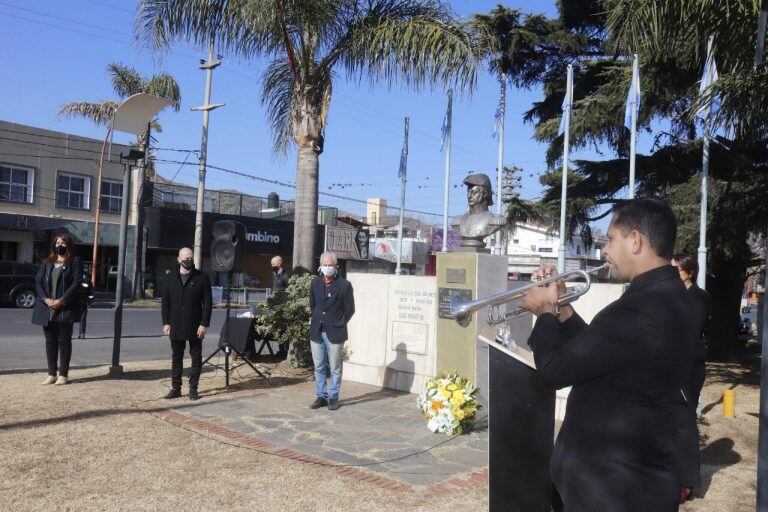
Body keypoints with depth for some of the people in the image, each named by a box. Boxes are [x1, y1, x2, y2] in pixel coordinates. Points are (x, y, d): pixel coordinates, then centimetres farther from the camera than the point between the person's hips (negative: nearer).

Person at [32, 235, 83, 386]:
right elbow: (38, 281, 8)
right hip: (47, 309, 5)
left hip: (65, 309, -5)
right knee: (50, 342, 8)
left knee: (64, 341, 0)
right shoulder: (47, 262, 15)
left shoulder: (75, 262, 0)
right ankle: (51, 374, 15)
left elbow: (77, 283, -9)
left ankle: (63, 374, 6)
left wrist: (61, 301, -16)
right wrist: (45, 299, -9)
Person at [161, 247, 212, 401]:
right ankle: (175, 388, 18)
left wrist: (204, 324, -10)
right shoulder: (170, 277, 7)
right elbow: (165, 301, 7)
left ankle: (193, 388, 13)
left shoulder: (202, 277, -2)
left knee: (196, 358, 4)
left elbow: (207, 303, -4)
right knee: (176, 358, 10)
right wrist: (166, 322, -1)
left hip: (195, 326, -2)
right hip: (175, 327, 2)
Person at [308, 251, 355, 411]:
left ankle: (333, 398, 15)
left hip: (334, 333, -4)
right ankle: (321, 396, 21)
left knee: (335, 368, 4)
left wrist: (338, 325, -3)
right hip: (316, 332, 4)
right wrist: (317, 320, 11)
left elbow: (350, 309, -2)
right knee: (319, 367, 10)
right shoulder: (315, 283, 7)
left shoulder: (344, 285, -7)